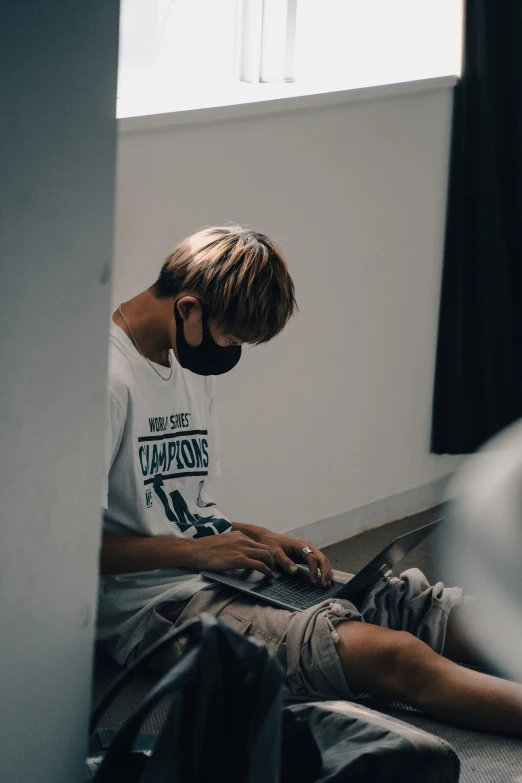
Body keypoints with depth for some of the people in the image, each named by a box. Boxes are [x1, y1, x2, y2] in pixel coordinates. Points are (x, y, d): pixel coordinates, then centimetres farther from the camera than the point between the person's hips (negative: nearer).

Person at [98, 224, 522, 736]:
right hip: (153, 604, -9)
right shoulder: (108, 378, -14)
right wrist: (197, 548, -15)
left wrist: (257, 538, 5)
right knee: (395, 656, -27)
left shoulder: (193, 365, 16)